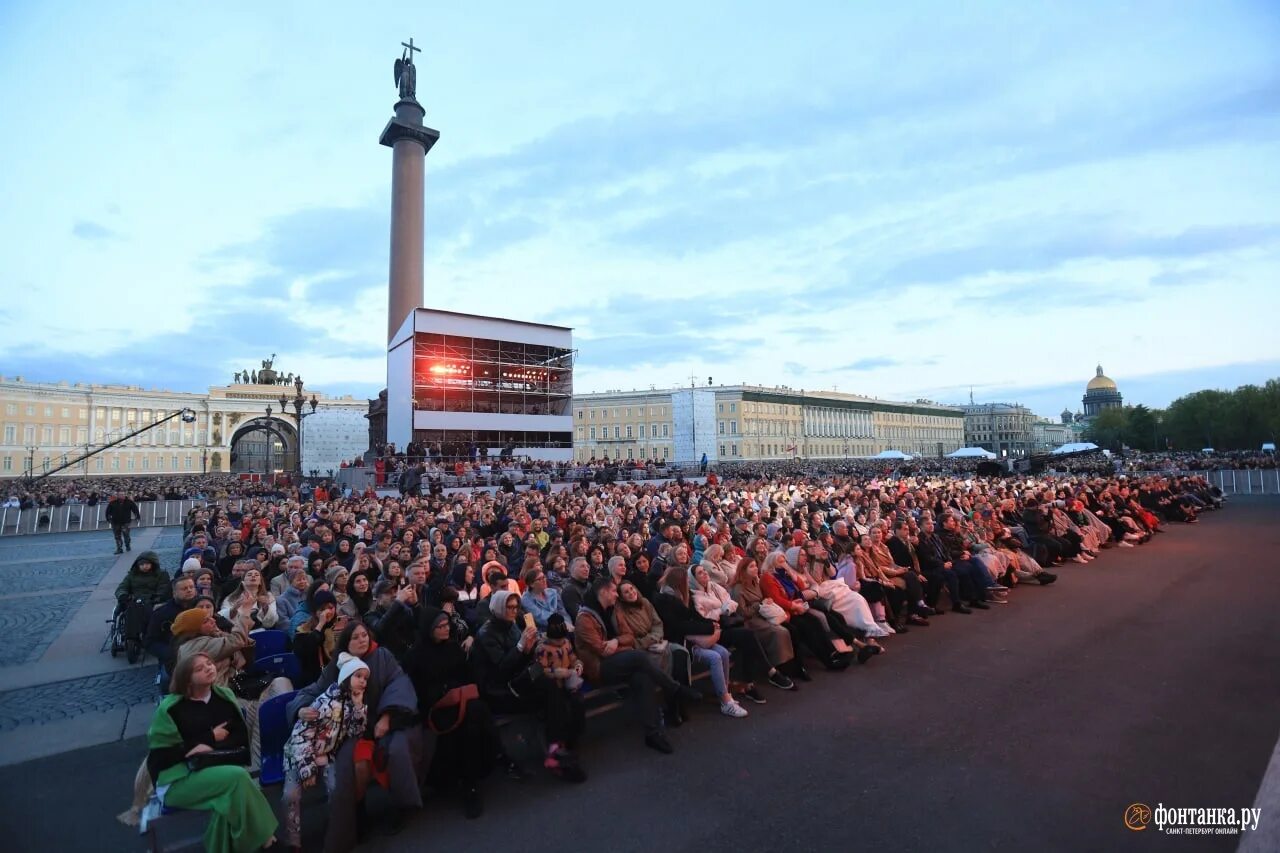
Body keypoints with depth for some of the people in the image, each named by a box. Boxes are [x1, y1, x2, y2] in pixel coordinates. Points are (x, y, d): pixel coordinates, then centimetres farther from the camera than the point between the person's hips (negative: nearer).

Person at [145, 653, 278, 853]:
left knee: (228, 799, -30)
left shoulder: (224, 695, 6)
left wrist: (212, 748, -13)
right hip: (179, 780, -3)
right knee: (237, 776, -29)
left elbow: (242, 735, 5)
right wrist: (211, 738, -10)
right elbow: (160, 755, -8)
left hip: (219, 767, 4)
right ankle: (261, 836, -14)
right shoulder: (170, 708, -6)